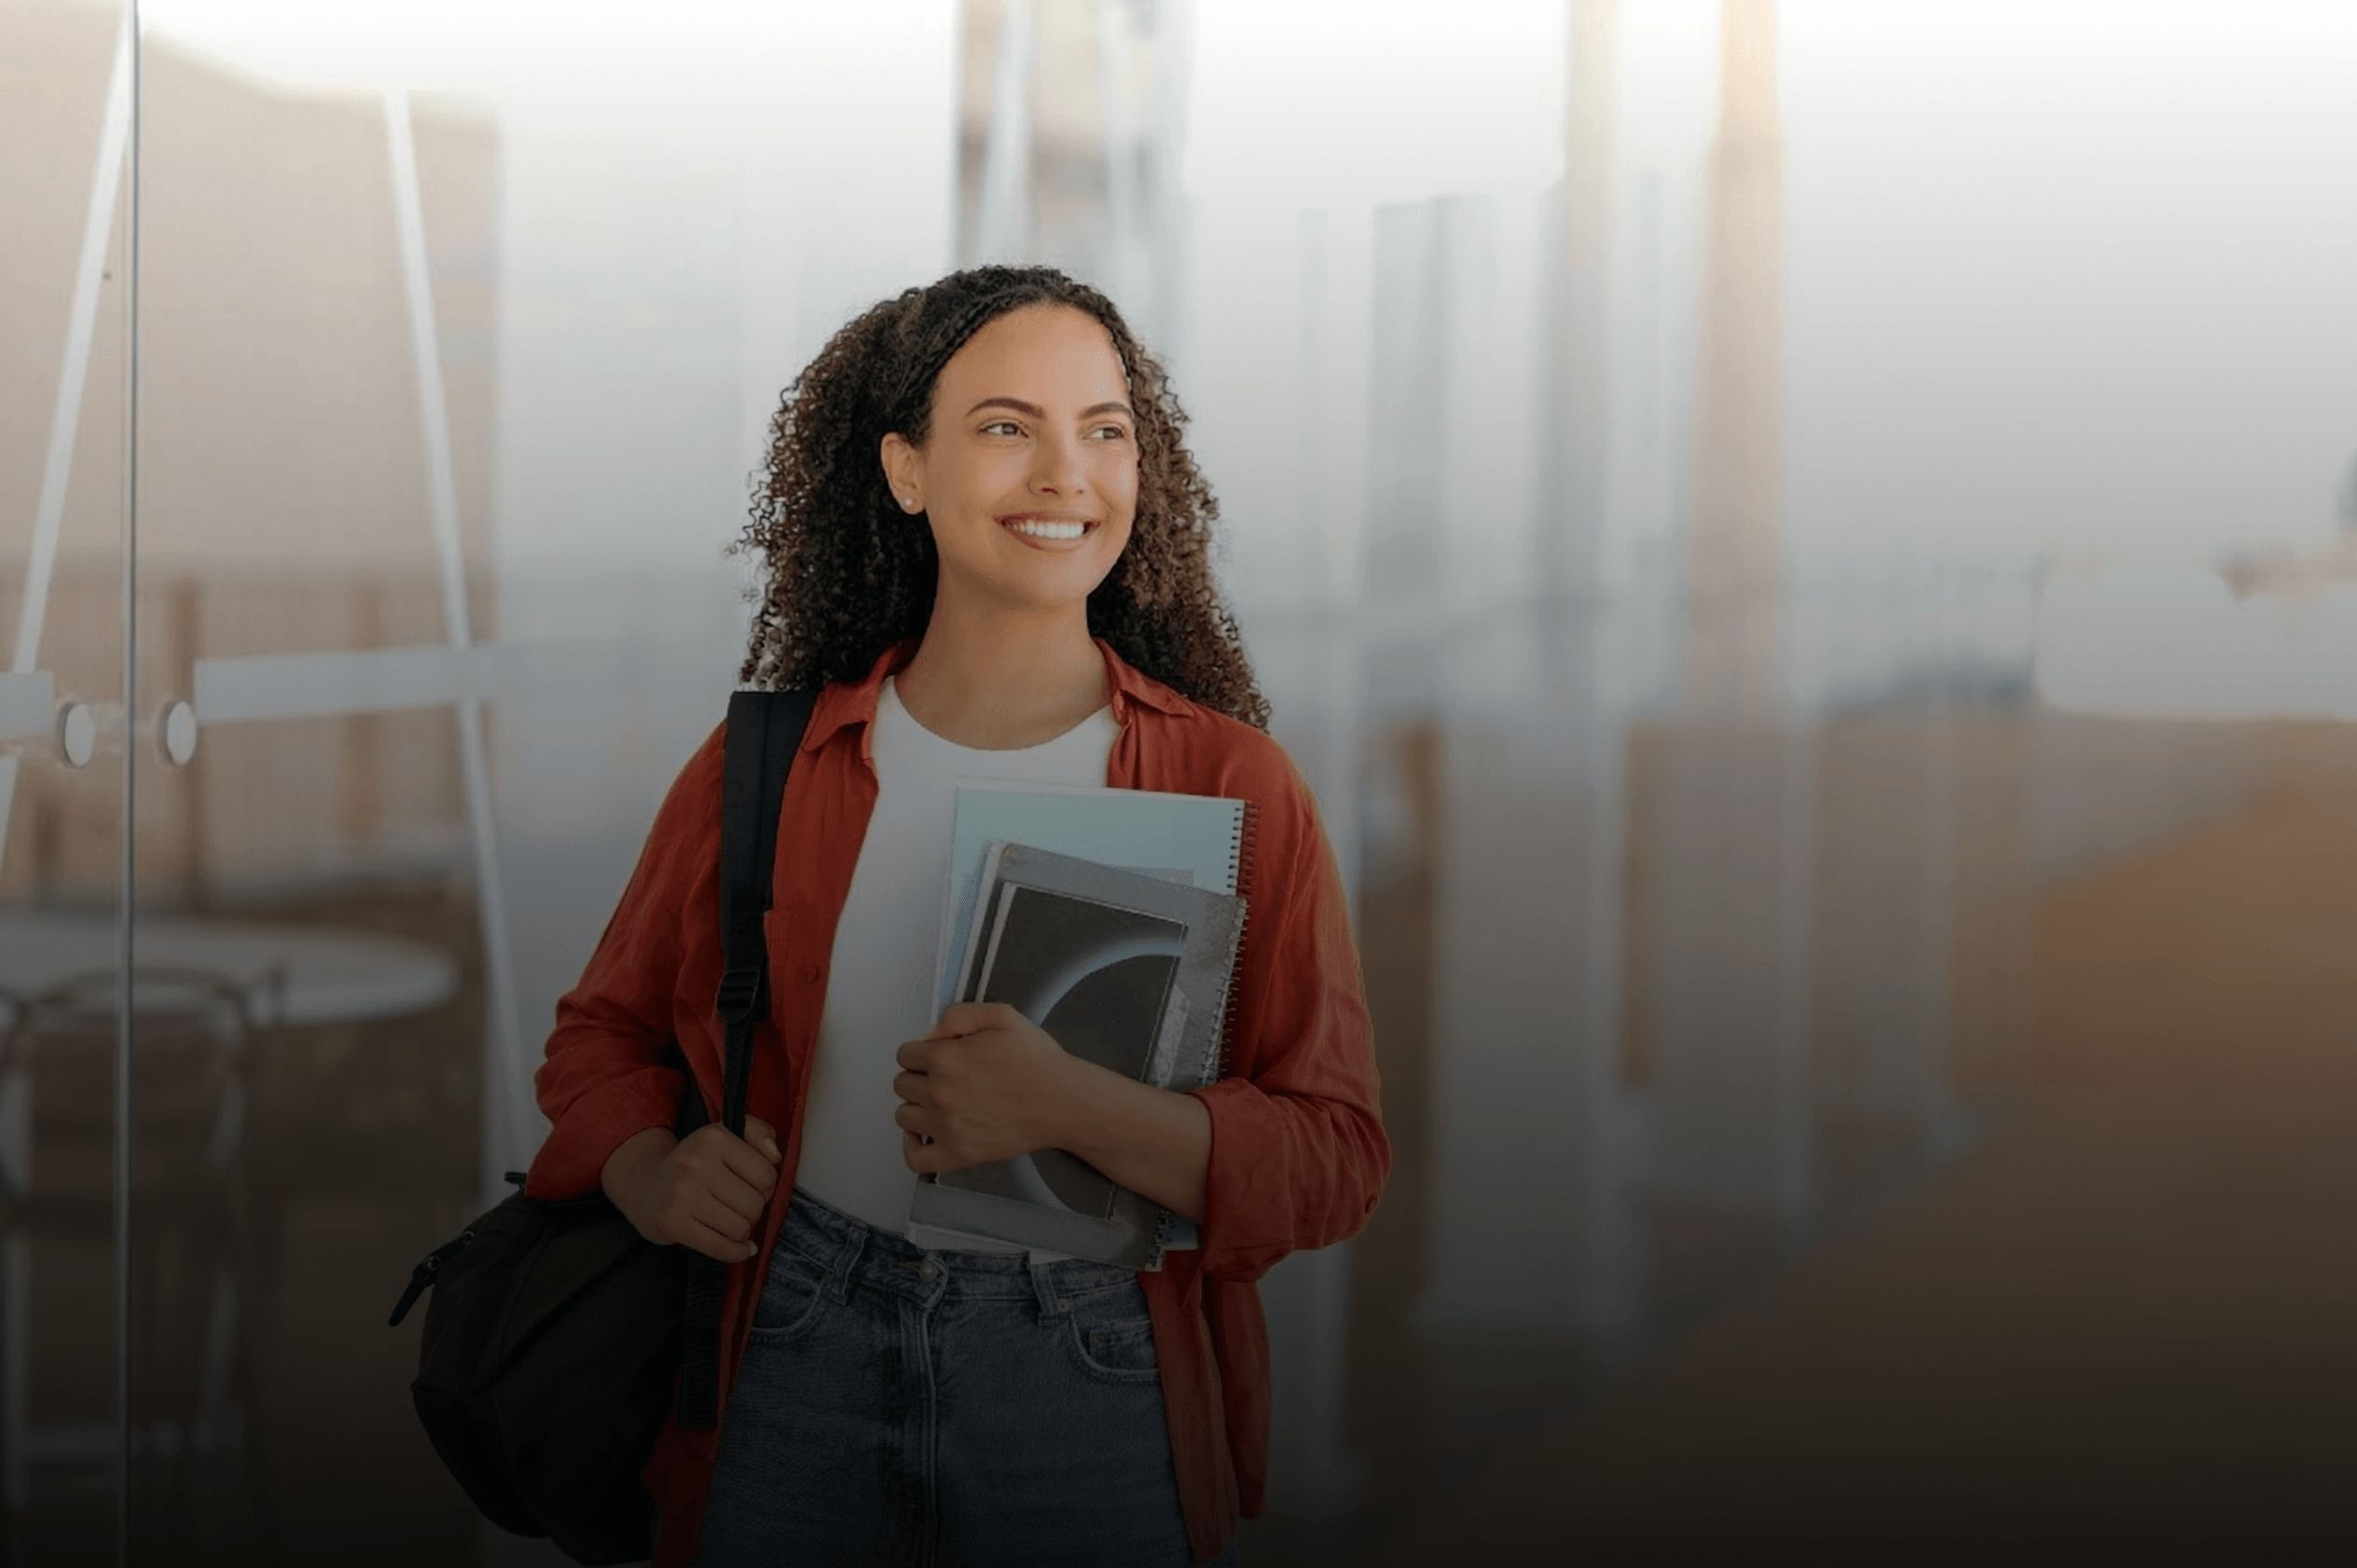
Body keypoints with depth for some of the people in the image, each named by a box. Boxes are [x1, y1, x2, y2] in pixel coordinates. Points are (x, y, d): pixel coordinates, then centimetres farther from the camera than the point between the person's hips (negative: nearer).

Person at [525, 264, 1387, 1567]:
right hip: (801, 1374, 1)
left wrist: (1074, 1108, -24)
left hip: (1096, 1406, -1)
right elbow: (605, 1030, 15)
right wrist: (649, 1178, -6)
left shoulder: (1231, 784, -4)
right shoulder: (766, 768, 2)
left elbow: (1334, 1158, -9)